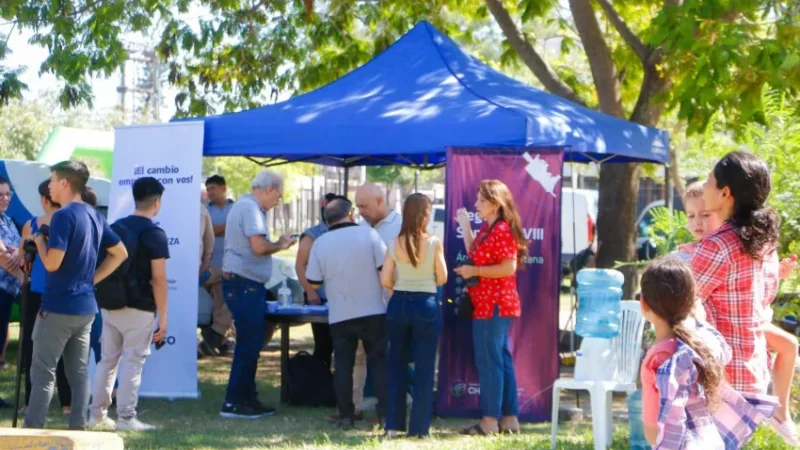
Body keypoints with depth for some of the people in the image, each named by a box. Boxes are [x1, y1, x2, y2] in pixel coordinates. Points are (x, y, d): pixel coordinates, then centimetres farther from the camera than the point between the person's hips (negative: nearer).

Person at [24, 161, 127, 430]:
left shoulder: (63, 216, -16)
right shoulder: (94, 216, 10)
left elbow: (52, 263, -21)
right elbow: (120, 253, 17)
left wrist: (39, 239, -3)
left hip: (58, 306, -8)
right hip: (86, 306, 8)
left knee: (43, 372, -3)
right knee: (79, 371, 9)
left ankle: (32, 430, -3)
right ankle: (78, 427, 9)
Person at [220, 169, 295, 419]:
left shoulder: (246, 206, 17)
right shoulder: (250, 208, -15)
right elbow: (259, 246, -25)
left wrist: (277, 244, 11)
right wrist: (281, 245, -9)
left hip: (246, 285, 11)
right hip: (244, 284, -11)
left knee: (249, 344, 15)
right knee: (248, 345, -6)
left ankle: (247, 398, 21)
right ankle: (233, 403, -2)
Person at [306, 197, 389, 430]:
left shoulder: (320, 243, -2)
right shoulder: (368, 234, -6)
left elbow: (313, 281, 2)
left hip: (340, 314, 1)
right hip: (372, 311, -1)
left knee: (343, 364, 7)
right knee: (379, 362, 7)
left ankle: (346, 416, 5)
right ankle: (385, 412, 3)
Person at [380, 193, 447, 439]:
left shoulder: (395, 244, -2)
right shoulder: (434, 243, -9)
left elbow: (385, 281, -1)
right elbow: (442, 278, -4)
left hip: (399, 305, 3)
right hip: (426, 305, -3)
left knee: (396, 365, 13)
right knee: (424, 368, 5)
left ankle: (393, 425, 14)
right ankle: (419, 427, 5)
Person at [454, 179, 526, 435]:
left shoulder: (502, 230, -16)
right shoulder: (487, 229, 15)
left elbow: (509, 267, -23)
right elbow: (476, 255, 20)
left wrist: (474, 271, -18)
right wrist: (465, 226, 18)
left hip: (493, 306, -11)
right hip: (487, 305, 11)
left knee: (488, 362, -7)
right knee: (501, 360, 12)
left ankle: (490, 421, -4)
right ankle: (510, 418, 16)